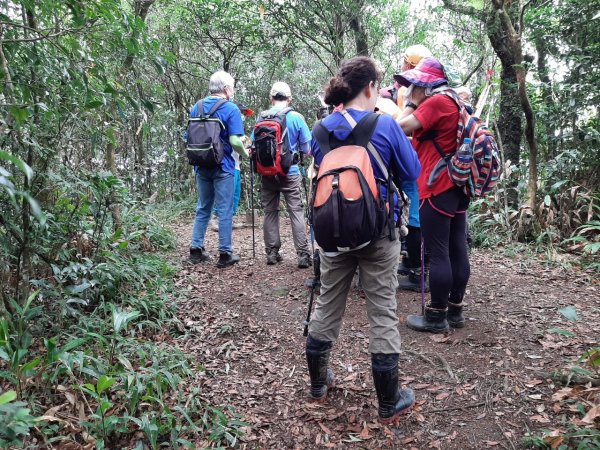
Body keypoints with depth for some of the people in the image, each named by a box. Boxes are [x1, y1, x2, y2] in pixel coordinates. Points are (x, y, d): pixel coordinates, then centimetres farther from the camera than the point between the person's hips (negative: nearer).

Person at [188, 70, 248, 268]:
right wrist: (245, 154, 1)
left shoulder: (196, 107, 9)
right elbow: (235, 141, -16)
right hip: (222, 167, -6)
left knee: (203, 208, 16)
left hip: (201, 165, 6)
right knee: (225, 210, 2)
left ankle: (196, 249, 17)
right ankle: (225, 253, 7)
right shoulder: (231, 109, -9)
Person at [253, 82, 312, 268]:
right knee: (296, 212, 1)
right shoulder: (296, 117, -6)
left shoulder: (261, 117, 1)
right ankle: (303, 254, -1)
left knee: (270, 212, 11)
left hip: (266, 173, 3)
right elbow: (307, 148, -2)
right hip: (290, 172, -2)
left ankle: (272, 253, 15)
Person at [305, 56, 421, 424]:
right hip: (378, 233, -4)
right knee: (383, 312, 5)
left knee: (328, 305, 16)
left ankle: (318, 382, 33)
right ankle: (389, 402, 17)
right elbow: (412, 172, -3)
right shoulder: (386, 125, -12)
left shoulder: (324, 128, 1)